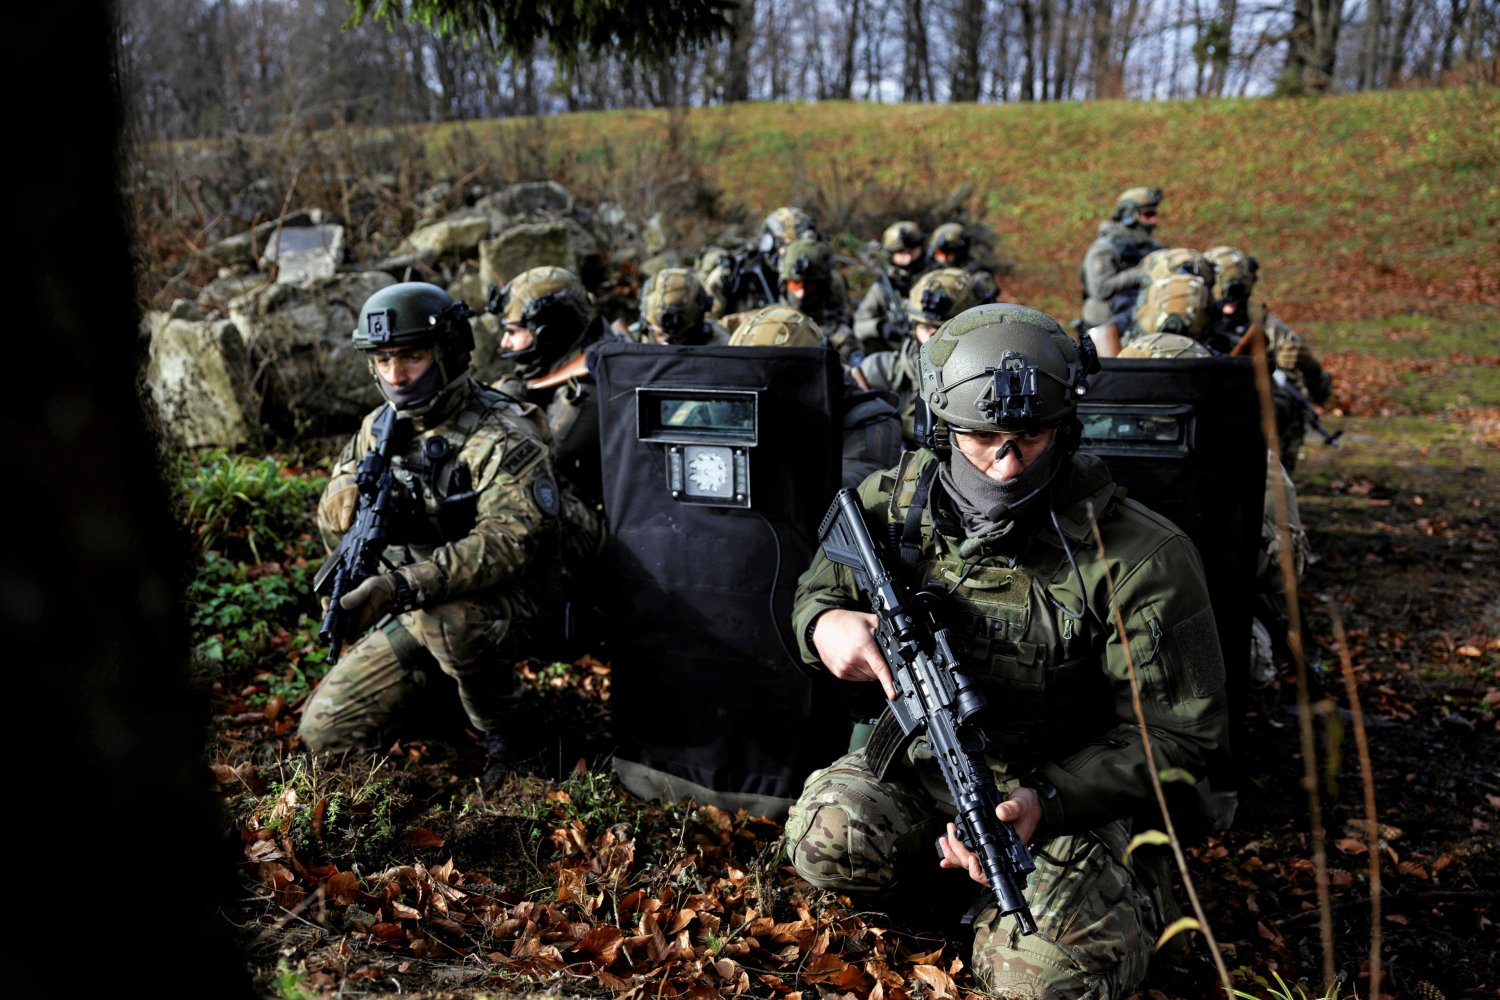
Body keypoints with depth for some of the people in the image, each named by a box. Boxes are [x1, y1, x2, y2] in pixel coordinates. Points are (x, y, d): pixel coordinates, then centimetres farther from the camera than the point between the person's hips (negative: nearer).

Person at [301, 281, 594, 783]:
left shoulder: (501, 434, -17)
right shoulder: (378, 429, 6)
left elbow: (507, 539, -30)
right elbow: (333, 525, 11)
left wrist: (401, 587, -40)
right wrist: (352, 492, -14)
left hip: (509, 599, -6)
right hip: (418, 609, 6)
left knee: (444, 620, -40)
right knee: (325, 728, -3)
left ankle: (506, 735, -13)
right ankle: (445, 701, 19)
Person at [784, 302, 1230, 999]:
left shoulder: (1140, 561, -20)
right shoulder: (894, 504, -8)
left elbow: (1179, 733, -14)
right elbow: (819, 588, 9)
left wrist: (1045, 801, -29)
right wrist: (823, 623, -18)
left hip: (1067, 785, -3)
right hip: (925, 753, 4)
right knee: (826, 840, -24)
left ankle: (1125, 894, 13)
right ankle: (983, 872, 6)